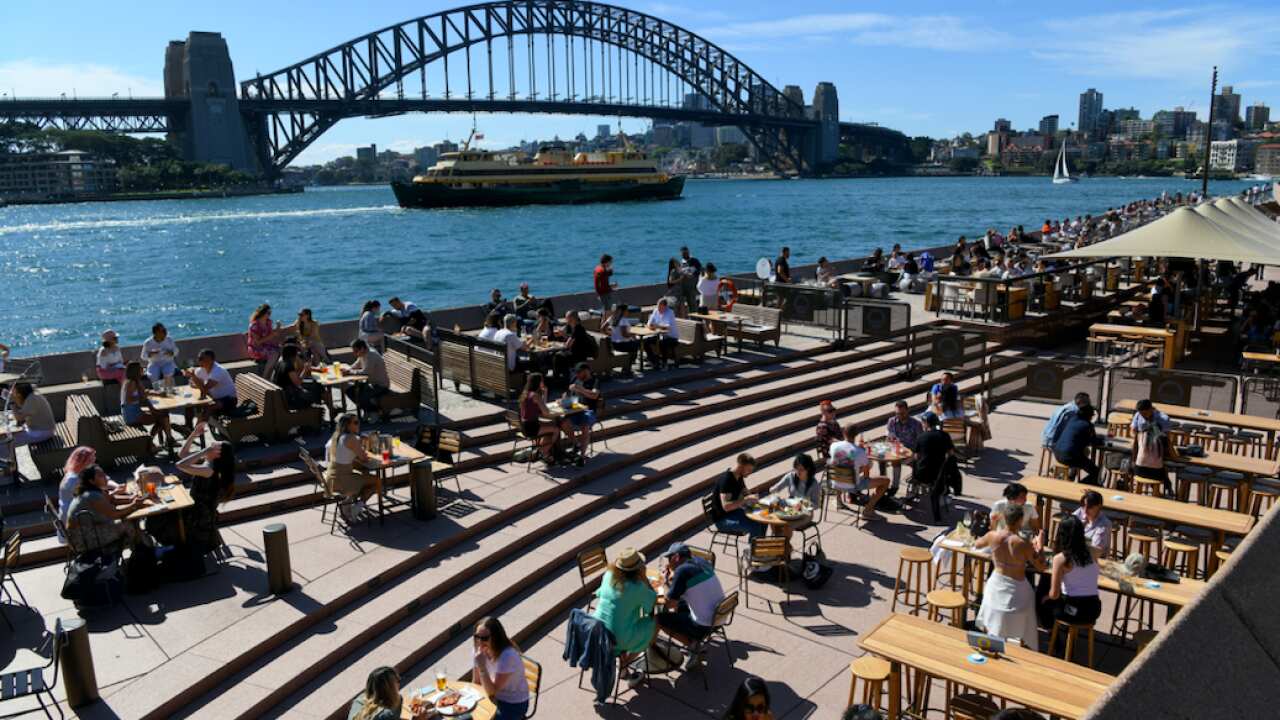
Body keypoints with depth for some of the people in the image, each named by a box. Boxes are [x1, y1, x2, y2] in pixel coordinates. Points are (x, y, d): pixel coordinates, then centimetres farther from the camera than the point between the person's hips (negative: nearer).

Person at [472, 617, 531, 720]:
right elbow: (476, 683, 3)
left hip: (513, 705, -6)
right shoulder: (479, 650, -9)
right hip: (493, 698, 6)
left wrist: (482, 667, -35)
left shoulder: (508, 656, -28)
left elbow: (492, 691, -25)